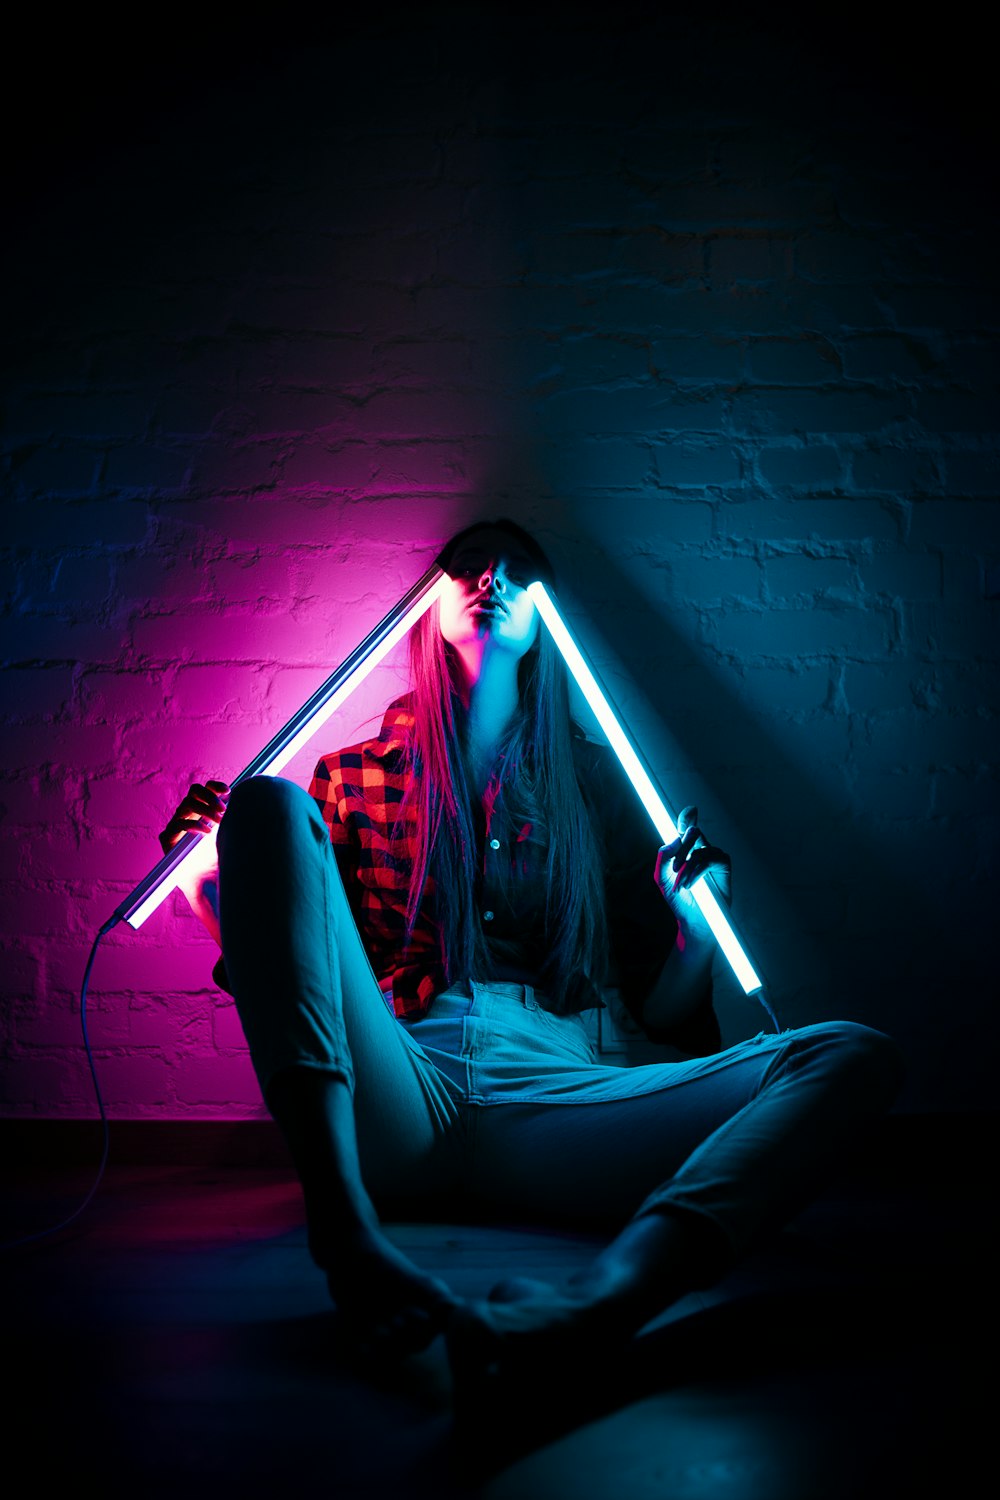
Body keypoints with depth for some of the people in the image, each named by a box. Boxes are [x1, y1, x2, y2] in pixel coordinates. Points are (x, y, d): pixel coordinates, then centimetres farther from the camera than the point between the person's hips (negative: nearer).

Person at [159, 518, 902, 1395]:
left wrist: (697, 925, -1)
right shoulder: (353, 776, 20)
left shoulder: (593, 780, 21)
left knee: (854, 1056, -17)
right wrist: (211, 883, -1)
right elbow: (294, 970, 17)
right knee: (270, 802, -17)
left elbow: (665, 1015, 20)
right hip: (388, 1105, 0)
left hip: (549, 1106, 1)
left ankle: (591, 1306, -46)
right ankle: (348, 1239, -34)